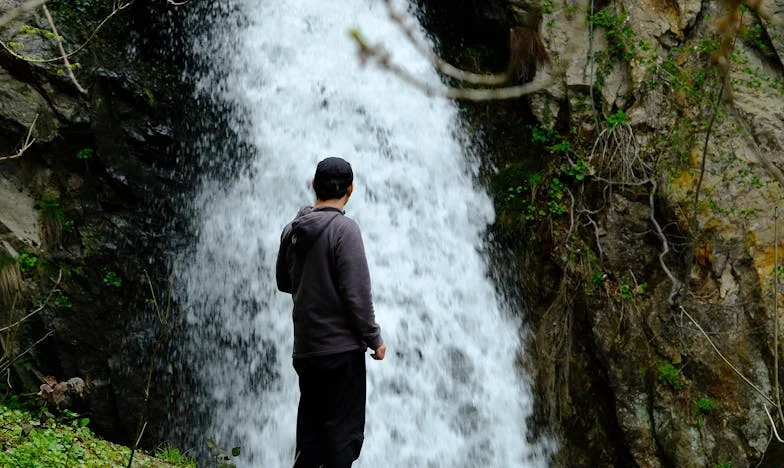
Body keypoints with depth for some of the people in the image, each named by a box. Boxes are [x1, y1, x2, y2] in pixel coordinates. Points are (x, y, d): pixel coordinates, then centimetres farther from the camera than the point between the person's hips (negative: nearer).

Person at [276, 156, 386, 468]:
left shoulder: (291, 231, 6)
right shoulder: (343, 228, -14)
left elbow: (283, 282, 18)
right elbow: (356, 292, -17)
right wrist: (374, 338, -7)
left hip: (304, 349, 7)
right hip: (341, 347, -7)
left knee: (310, 430, 13)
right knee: (344, 431, 0)